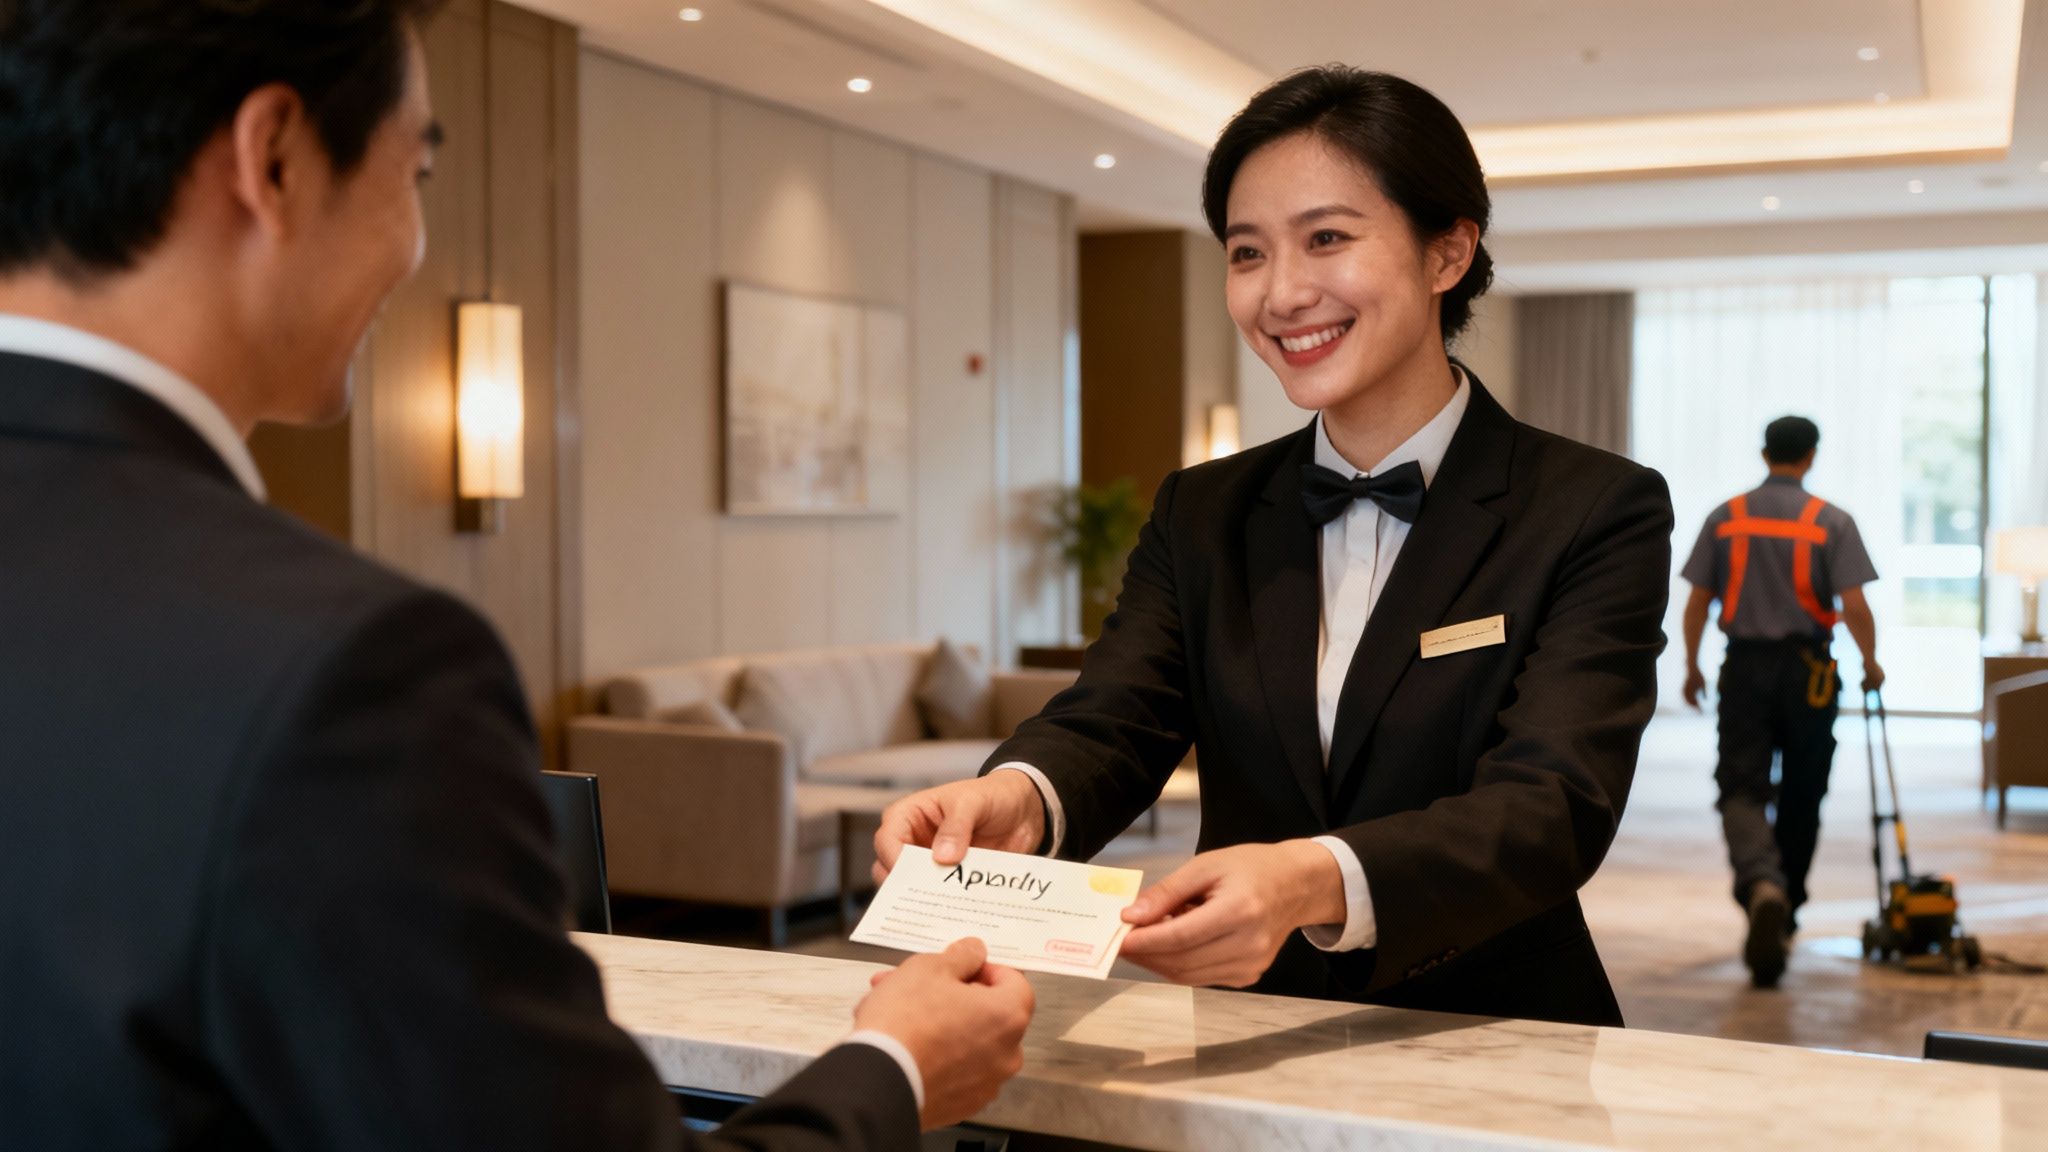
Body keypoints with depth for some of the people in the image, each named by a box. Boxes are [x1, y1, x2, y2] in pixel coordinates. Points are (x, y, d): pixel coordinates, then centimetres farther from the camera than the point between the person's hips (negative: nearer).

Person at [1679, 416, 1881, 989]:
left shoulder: (1725, 518, 2)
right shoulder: (1832, 522, -3)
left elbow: (1697, 602, 2)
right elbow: (1854, 606, -9)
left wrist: (1691, 667, 13)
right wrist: (1871, 663, 7)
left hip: (1745, 665, 0)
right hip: (1806, 668, 0)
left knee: (1741, 790, -3)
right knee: (1800, 798, 14)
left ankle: (1762, 886, -31)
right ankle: (1783, 916, 25)